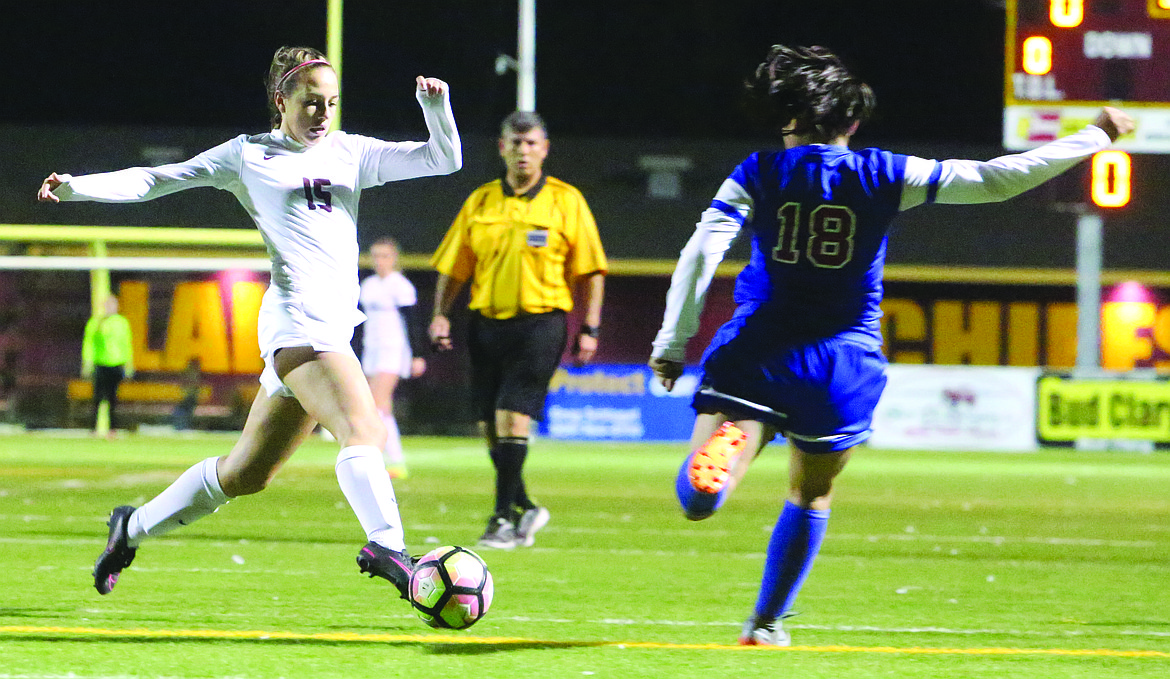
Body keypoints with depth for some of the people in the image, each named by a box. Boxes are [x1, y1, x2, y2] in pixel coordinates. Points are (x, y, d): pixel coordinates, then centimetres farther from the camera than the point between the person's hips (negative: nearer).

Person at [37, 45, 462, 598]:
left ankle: (134, 527, 28)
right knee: (363, 431, -28)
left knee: (245, 474, 13)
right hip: (299, 316, -7)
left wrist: (437, 106, -4)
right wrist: (77, 187, -2)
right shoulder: (249, 155, 7)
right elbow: (155, 180, 9)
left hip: (334, 323, 7)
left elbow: (444, 159, 14)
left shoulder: (351, 153, 18)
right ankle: (386, 546, -45)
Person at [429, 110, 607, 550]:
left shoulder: (566, 201, 1)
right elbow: (453, 266, 13)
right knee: (491, 425, 6)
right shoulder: (480, 202, 10)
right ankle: (524, 508, 24)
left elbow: (590, 270, 3)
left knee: (512, 417, -15)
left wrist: (589, 328, -3)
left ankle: (504, 517, -11)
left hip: (540, 320, -4)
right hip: (487, 321, 4)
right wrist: (440, 315, 1)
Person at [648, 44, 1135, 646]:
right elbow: (994, 179, 1)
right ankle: (766, 625, 28)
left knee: (698, 500, -13)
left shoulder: (759, 174, -1)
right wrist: (1094, 139, 11)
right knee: (811, 497, 24)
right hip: (844, 365, 2)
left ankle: (720, 455, -45)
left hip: (758, 354, -2)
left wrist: (672, 346, -7)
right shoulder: (884, 176, 1)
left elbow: (700, 254, -11)